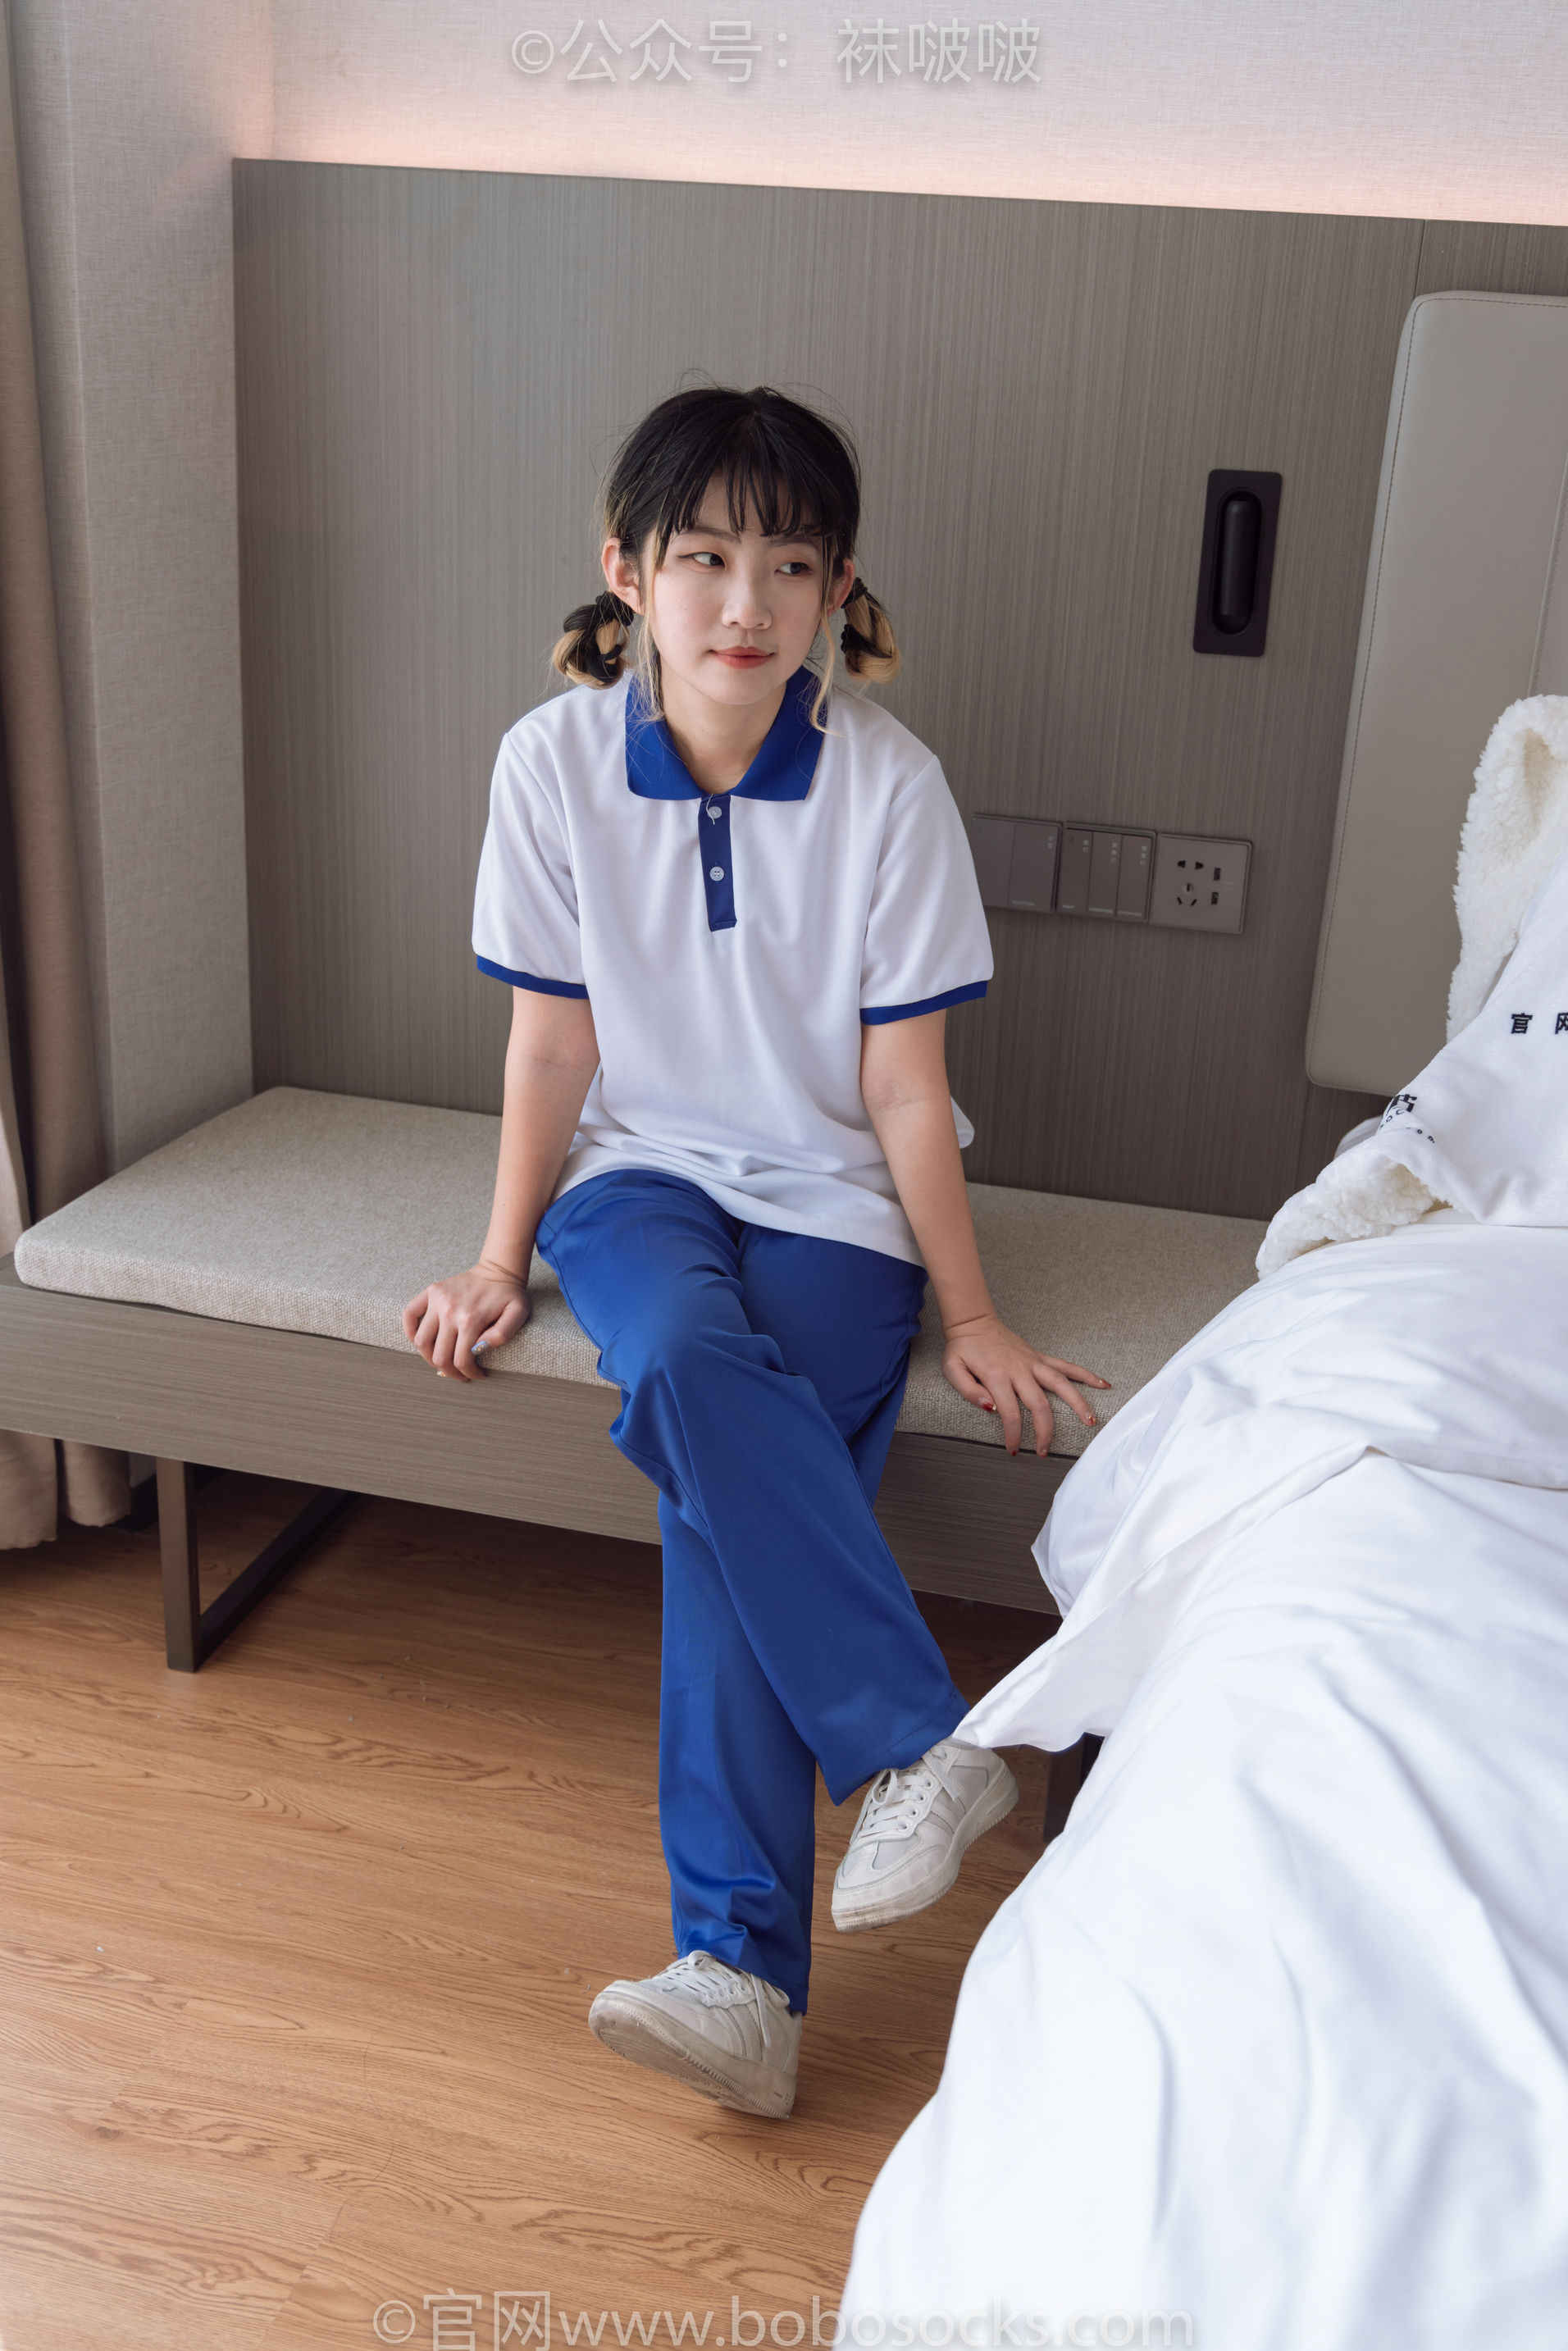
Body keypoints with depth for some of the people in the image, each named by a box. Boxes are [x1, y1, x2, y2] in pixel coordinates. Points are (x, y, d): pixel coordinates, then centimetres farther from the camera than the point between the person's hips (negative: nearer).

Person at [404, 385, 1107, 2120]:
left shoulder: (888, 784, -11)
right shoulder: (555, 760, -6)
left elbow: (904, 1082, -7)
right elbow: (552, 1038, 1)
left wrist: (972, 1317, -5)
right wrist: (501, 1262, 2)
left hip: (831, 1198, -1)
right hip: (645, 1171, 2)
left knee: (724, 1482, -27)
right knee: (687, 1363, -33)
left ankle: (740, 1966, -20)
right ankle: (928, 1745, -25)